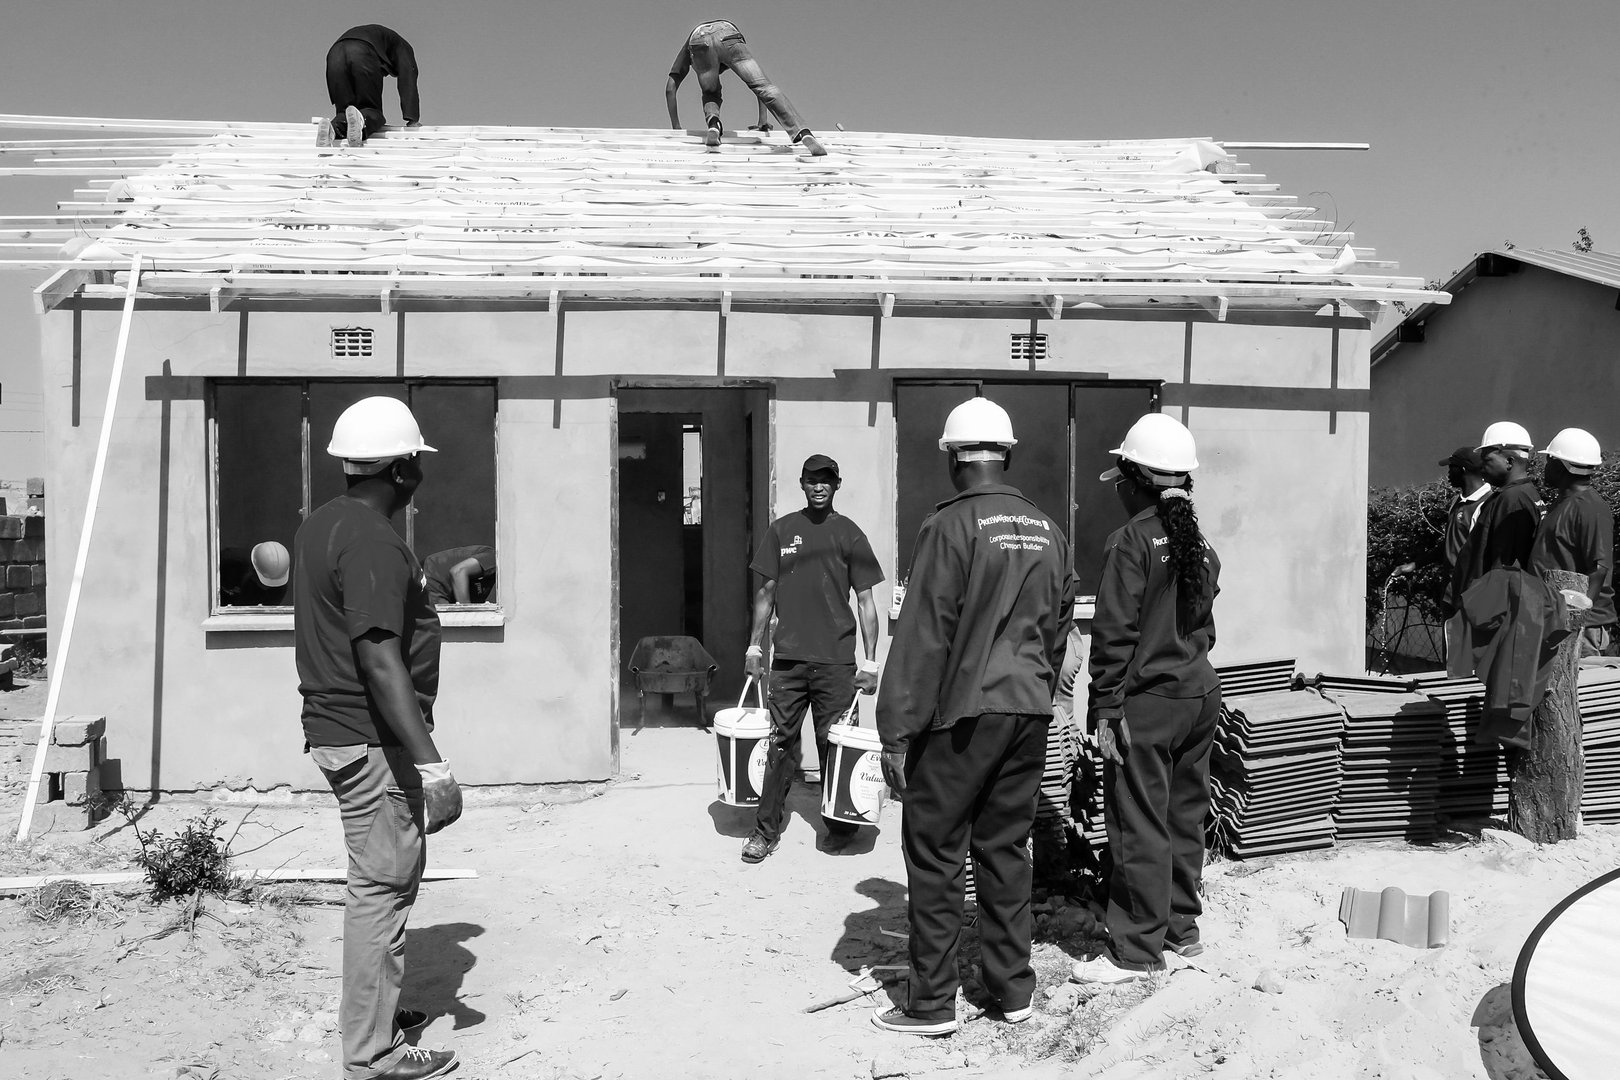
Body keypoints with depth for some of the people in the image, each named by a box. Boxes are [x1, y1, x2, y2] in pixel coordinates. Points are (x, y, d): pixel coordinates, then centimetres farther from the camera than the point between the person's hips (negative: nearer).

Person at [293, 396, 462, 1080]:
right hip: (374, 740, -10)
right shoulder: (372, 543, -20)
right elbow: (382, 662, -28)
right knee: (383, 888, -2)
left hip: (336, 729, 10)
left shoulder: (322, 524, 12)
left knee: (382, 881, 21)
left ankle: (375, 1013, 34)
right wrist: (431, 765, -29)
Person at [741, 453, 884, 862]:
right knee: (781, 743, 3)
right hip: (787, 657, 2)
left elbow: (865, 600, 2)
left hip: (836, 660, -1)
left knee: (834, 745, 4)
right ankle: (766, 829, 10)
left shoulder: (849, 534, 3)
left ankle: (840, 825, 19)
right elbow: (766, 591, 14)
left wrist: (870, 661, -3)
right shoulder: (781, 530, 9)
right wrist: (754, 645, 8)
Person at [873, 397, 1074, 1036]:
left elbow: (923, 635, -14)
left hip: (963, 711, -6)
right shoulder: (1048, 531, 9)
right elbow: (1058, 628, 15)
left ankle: (932, 1002, 8)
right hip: (1030, 709, 7)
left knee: (935, 852, 3)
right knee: (1006, 846, 15)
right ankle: (1013, 989, 22)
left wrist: (898, 730, -11)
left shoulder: (951, 525, -11)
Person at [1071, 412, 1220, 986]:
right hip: (1201, 691, 8)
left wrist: (1106, 708, -13)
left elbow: (1115, 634, -16)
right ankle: (1181, 927, 28)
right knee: (1184, 815, 16)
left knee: (1139, 825, -1)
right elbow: (1203, 624, 15)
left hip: (1148, 699, -8)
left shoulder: (1132, 541, -14)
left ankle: (1136, 948, 5)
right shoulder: (1200, 545, 8)